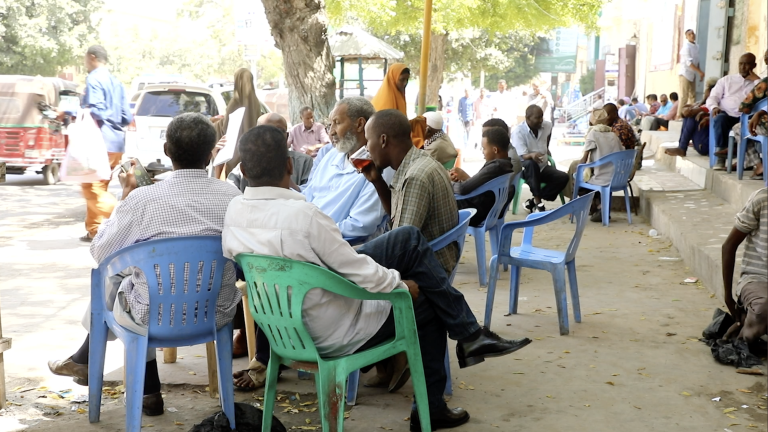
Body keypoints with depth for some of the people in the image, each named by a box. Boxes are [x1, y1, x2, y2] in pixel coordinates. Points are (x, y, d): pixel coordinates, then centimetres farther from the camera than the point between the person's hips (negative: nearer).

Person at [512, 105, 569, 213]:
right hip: (525, 168, -5)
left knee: (563, 178, -21)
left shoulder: (547, 126, -1)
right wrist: (532, 155, -49)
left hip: (542, 167, 6)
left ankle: (533, 201, -19)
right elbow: (523, 156, -27)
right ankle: (538, 202, -38)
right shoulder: (518, 132, -18)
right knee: (531, 164, -41)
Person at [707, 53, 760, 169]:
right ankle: (720, 159, -38)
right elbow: (712, 97, 15)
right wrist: (714, 107, -7)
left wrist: (756, 80, 3)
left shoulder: (757, 82, 20)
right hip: (726, 114, 1)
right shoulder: (727, 79, 24)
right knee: (720, 119, -35)